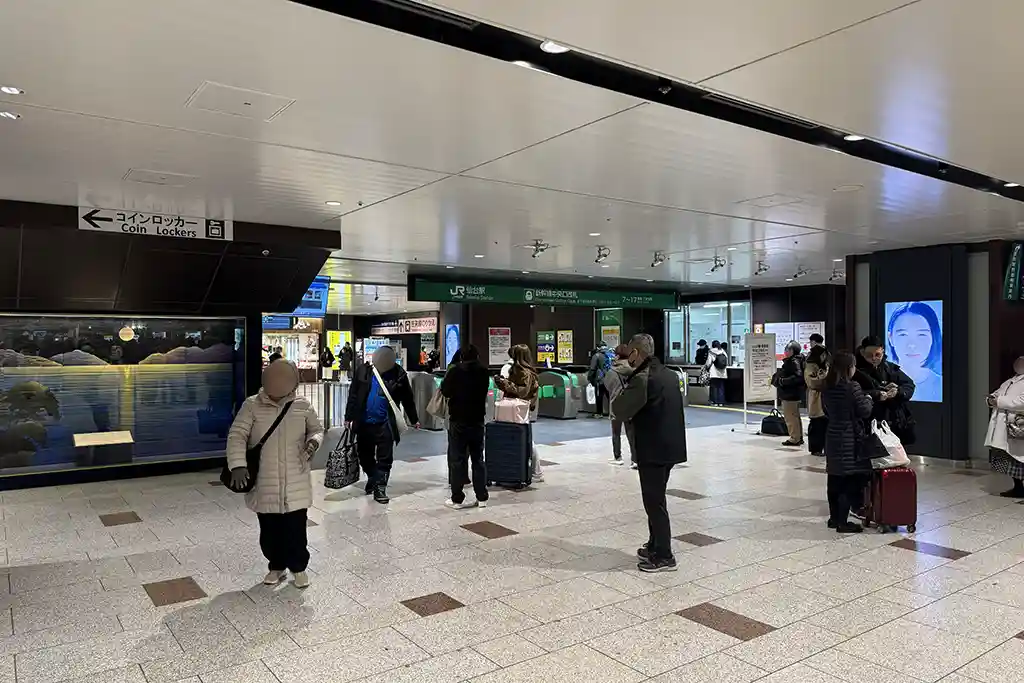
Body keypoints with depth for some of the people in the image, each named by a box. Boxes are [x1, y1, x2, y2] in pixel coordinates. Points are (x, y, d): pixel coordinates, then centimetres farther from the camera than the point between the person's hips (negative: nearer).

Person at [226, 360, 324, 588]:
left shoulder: (303, 406, -1)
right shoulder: (252, 406, -6)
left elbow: (317, 429, 13)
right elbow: (236, 436, -10)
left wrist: (314, 440, -11)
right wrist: (238, 465, -25)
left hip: (295, 486, 0)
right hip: (264, 486, 0)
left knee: (296, 530, 7)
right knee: (269, 531, 14)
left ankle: (299, 567, 28)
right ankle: (276, 566, 35)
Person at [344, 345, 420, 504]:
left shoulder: (398, 374, -6)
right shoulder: (363, 371, -3)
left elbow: (407, 399, 4)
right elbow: (353, 395, 2)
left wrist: (414, 419, 10)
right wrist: (349, 417, 2)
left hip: (386, 424, -2)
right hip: (364, 422, 2)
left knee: (385, 458, 0)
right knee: (364, 456, 15)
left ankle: (380, 487, 8)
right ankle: (372, 478, 38)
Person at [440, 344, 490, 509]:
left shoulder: (455, 371, -14)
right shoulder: (483, 372, -1)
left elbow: (445, 391, -5)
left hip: (458, 421, -3)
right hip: (477, 420, 4)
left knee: (457, 459, 3)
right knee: (478, 458, 12)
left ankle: (457, 499, 5)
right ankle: (482, 497, 15)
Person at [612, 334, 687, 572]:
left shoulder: (641, 379, -19)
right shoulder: (669, 374, 10)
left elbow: (620, 411, -18)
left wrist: (622, 392, 0)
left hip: (653, 449, -9)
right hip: (670, 446, 9)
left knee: (654, 502, 1)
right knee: (657, 499, 19)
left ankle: (663, 556, 8)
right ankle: (655, 546, 28)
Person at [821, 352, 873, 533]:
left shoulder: (827, 388, 5)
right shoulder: (853, 387, -16)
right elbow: (865, 412, -10)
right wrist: (868, 399, 8)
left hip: (832, 438, 7)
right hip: (850, 439, -7)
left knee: (834, 479, 13)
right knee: (850, 481, -1)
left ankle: (834, 518, 22)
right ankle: (843, 522, 1)